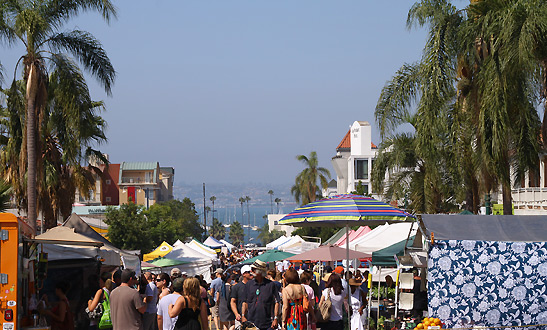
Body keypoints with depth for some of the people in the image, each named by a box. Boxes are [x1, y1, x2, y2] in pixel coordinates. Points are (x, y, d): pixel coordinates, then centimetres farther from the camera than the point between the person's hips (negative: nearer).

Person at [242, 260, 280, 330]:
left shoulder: (270, 284, -1)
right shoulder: (249, 284, 9)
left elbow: (276, 302, 0)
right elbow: (245, 302, 14)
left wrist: (275, 318, -7)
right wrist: (243, 316, 3)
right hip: (251, 323, 3)